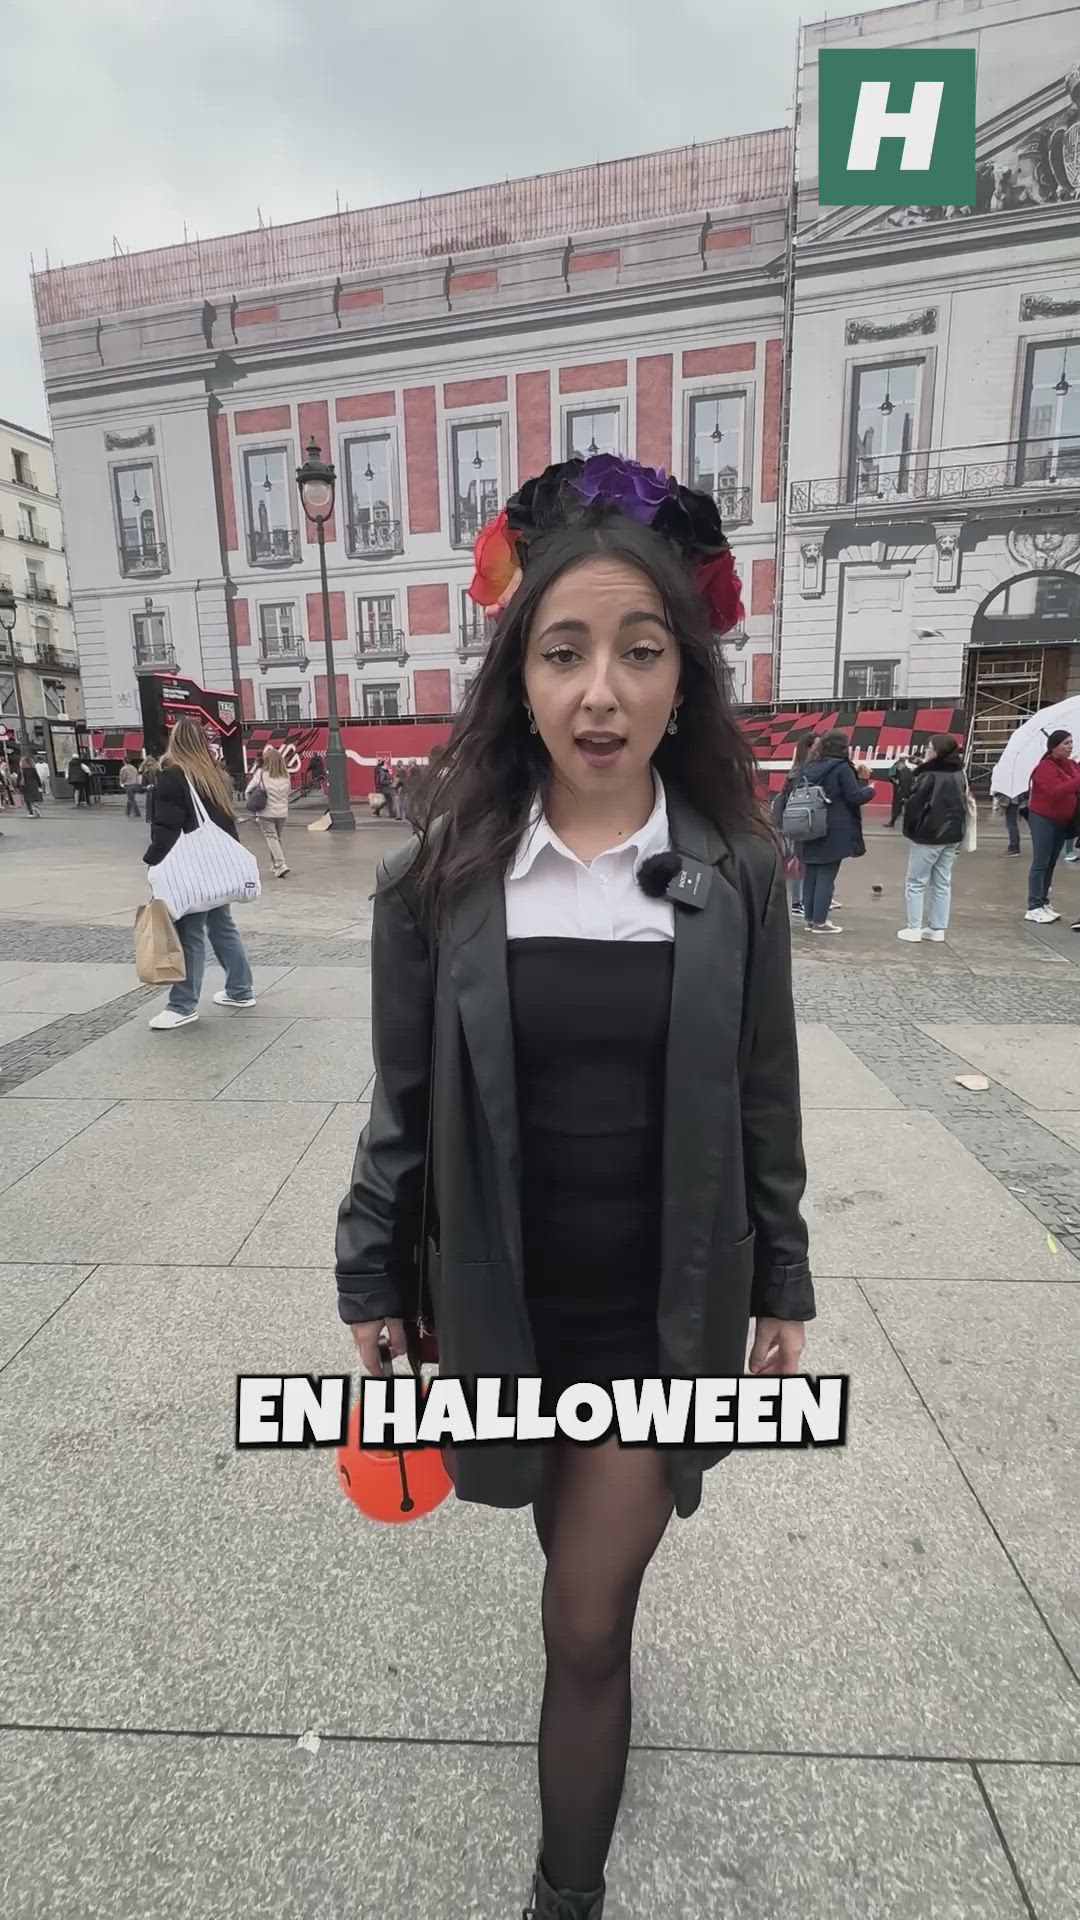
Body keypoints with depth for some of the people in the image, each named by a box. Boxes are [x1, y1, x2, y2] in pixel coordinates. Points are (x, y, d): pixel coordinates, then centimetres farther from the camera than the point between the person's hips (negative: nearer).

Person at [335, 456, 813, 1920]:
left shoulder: (736, 878, -11)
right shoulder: (440, 879, -12)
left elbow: (764, 1103, -2)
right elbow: (403, 1104, -4)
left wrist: (781, 1287, 4)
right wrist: (371, 1281, 2)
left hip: (666, 1306, -1)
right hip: (502, 1298, 2)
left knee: (585, 1624, 7)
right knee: (577, 1566, 28)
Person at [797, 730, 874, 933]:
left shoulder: (809, 767, 9)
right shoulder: (841, 767, -10)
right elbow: (854, 796, -11)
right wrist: (870, 789, 8)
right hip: (834, 832, -6)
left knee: (811, 874, 11)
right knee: (826, 876, -1)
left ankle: (809, 918, 17)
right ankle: (820, 921, 2)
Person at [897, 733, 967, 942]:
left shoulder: (930, 775, -16)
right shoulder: (960, 774, 9)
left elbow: (915, 803, -15)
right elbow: (964, 803, 15)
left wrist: (909, 829, -4)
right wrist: (957, 830, 17)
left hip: (929, 836, -7)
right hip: (952, 835, 7)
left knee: (916, 883, 2)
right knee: (943, 883, 11)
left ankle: (914, 928, 1)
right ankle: (938, 928, 14)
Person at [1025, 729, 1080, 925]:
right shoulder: (1046, 767, -16)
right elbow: (1056, 791, -30)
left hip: (1062, 821, 8)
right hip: (1043, 819, -8)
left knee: (1051, 864, 10)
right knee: (1041, 863, -8)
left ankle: (1044, 903, 16)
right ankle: (1034, 908, -7)